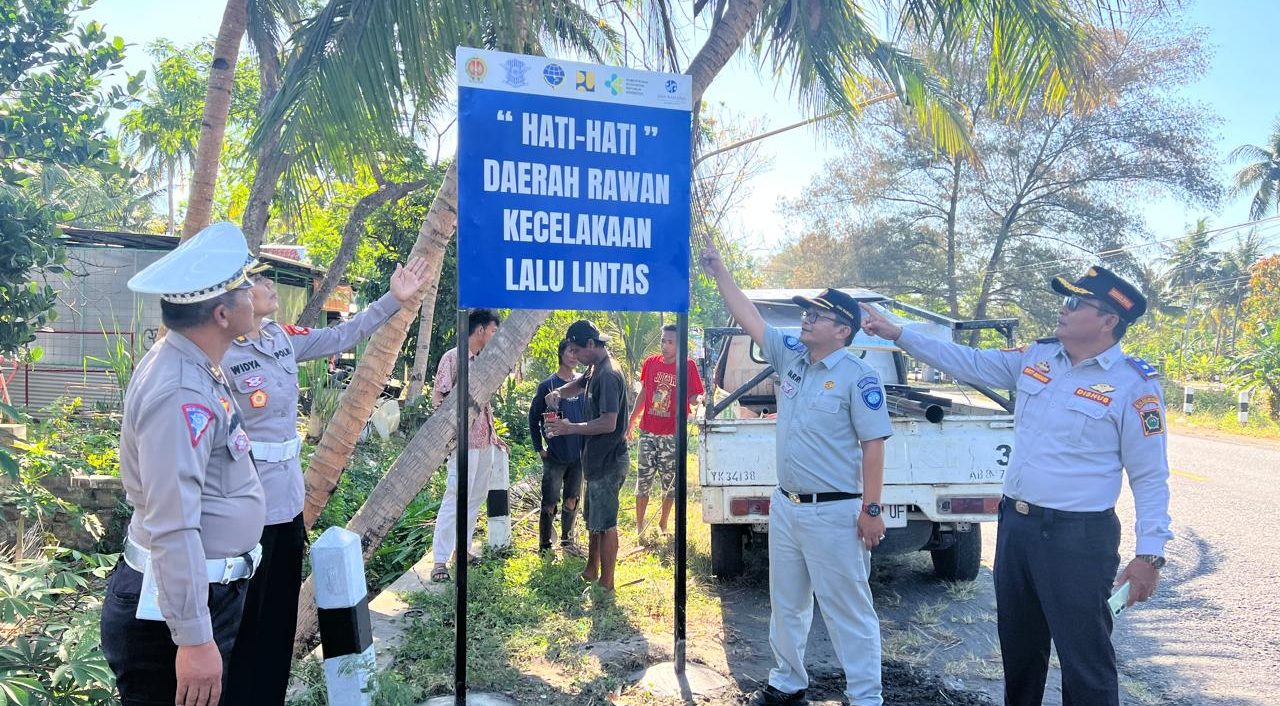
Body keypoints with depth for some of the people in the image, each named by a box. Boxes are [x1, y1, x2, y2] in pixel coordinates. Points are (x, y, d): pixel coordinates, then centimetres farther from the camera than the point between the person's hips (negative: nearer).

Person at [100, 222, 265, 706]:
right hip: (176, 606, -10)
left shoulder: (189, 367, 6)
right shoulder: (181, 395, -26)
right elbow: (172, 529, -29)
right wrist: (195, 639, -27)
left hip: (210, 588, 10)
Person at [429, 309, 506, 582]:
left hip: (485, 441, 8)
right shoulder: (452, 358, -7)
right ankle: (440, 560, -4)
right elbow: (438, 397, -12)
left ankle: (463, 548, 23)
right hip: (464, 440, -8)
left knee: (475, 498, 12)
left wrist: (494, 435, 21)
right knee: (455, 499, -8)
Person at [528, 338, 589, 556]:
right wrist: (539, 448, -3)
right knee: (550, 503, 0)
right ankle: (545, 546, 12)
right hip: (555, 456, -4)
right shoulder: (548, 385, -7)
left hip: (578, 455, 4)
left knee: (572, 501, 13)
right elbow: (533, 417, -1)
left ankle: (567, 541, 28)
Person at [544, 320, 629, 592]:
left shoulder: (608, 376, -22)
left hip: (608, 460, -10)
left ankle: (606, 583, 8)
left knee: (605, 523, -1)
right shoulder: (596, 370, 9)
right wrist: (558, 392, 5)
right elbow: (578, 385, 27)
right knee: (594, 519, 20)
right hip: (598, 458, 10)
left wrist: (570, 428, -22)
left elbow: (608, 423, -28)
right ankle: (591, 572, 32)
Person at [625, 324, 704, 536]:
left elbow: (695, 396, -3)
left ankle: (663, 524, 22)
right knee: (643, 478, 5)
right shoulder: (650, 363, 4)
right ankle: (639, 524, 18)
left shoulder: (688, 366, -5)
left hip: (673, 435, -2)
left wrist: (697, 399, -27)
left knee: (670, 481, 7)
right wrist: (631, 421, 17)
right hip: (648, 431, 2)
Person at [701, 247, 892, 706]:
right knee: (786, 604, 18)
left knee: (847, 609, 1)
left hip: (835, 513, -7)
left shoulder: (858, 377, -12)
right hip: (785, 507, 8)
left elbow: (873, 445, -14)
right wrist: (719, 271, 8)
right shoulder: (791, 357, 7)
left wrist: (871, 509, -17)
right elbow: (750, 319, 11)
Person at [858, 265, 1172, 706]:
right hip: (1014, 525, 7)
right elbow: (969, 362, 14)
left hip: (1077, 537, -7)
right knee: (1018, 644, 21)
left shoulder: (1134, 385, -11)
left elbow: (1150, 478, -9)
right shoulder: (1035, 358, 6)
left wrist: (1150, 554, -12)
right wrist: (899, 334, 11)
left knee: (1085, 658, 0)